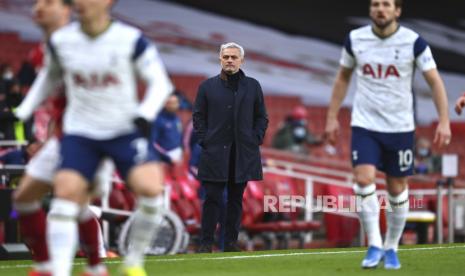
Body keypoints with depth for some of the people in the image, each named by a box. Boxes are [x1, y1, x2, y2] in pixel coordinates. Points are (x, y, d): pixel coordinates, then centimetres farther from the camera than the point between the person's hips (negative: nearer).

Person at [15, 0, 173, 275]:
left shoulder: (131, 40, -9)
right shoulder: (61, 41, 1)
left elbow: (160, 82, -3)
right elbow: (50, 76, 21)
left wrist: (145, 115, -20)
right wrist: (23, 113, 17)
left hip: (126, 131, -2)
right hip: (80, 133, 2)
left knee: (150, 189, -21)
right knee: (66, 193, -16)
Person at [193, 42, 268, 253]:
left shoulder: (253, 86, 10)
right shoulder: (208, 86, 7)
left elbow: (261, 117, 13)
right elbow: (198, 116, 8)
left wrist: (256, 139, 1)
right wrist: (204, 140, -3)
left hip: (243, 153, 2)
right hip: (215, 152, -2)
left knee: (236, 199, 5)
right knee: (212, 198, -6)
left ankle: (231, 241, 10)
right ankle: (206, 242, -3)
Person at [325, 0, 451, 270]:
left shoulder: (414, 42, -8)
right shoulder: (355, 39, -1)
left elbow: (435, 81, -5)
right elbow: (343, 78, 13)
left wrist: (444, 121, -14)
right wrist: (332, 117, 10)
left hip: (400, 127, -1)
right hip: (364, 124, 1)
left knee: (397, 189, 6)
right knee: (364, 180, -17)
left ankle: (391, 248, 23)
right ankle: (374, 245, -7)